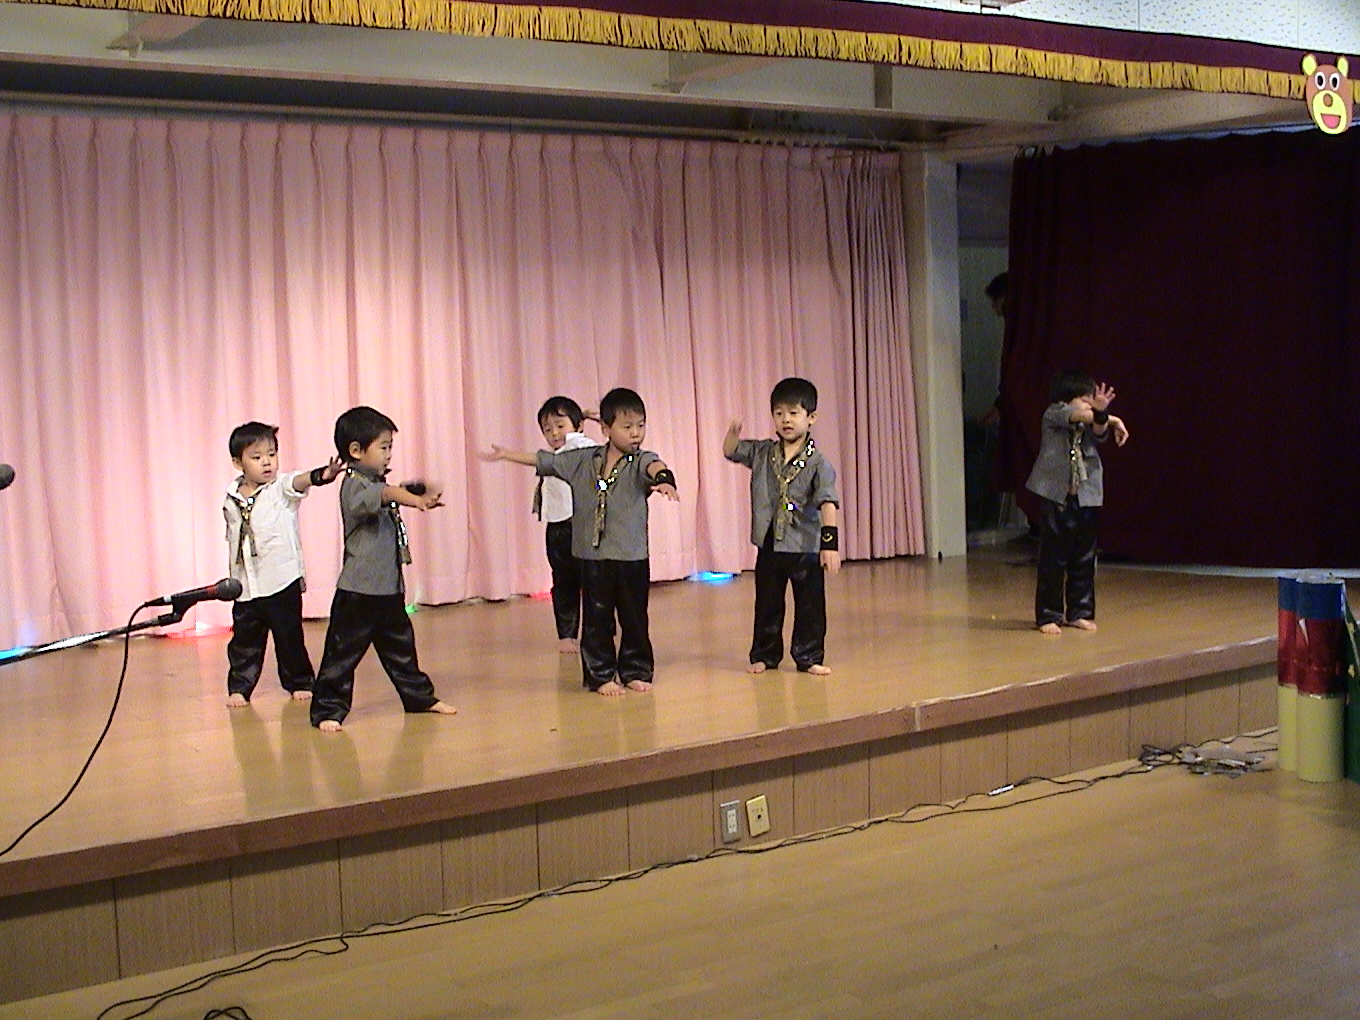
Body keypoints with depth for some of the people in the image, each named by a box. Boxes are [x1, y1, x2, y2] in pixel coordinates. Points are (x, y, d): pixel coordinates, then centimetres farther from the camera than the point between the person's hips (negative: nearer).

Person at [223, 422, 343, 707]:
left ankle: (299, 682, 22)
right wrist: (232, 578, 17)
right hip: (245, 585, 3)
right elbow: (232, 536, 16)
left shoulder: (281, 487, -6)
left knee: (289, 636, 5)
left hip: (282, 580, -3)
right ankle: (239, 687, 21)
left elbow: (299, 482, -29)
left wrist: (320, 476, -51)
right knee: (244, 638, 8)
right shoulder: (231, 498, 6)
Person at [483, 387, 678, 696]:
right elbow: (544, 460, 16)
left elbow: (654, 466, -30)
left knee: (635, 619, 7)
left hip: (632, 557, -2)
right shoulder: (582, 460, 4)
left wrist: (663, 478, -54)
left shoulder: (640, 461, -6)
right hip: (593, 556, 2)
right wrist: (507, 455, 20)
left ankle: (636, 672, 22)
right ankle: (601, 676, 17)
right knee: (596, 621, 6)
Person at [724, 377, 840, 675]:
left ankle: (809, 657, 16)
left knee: (810, 605, 4)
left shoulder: (817, 463, -11)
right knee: (767, 605, 13)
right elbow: (730, 452, 13)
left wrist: (830, 542, -25)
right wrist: (734, 433, -9)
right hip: (769, 546, 4)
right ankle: (764, 655, 26)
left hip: (805, 547, -3)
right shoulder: (761, 452, 3)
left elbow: (828, 503, -17)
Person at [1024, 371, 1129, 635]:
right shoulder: (1053, 415, -2)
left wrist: (1101, 414, -32)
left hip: (1085, 500, 5)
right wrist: (1110, 419, -29)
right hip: (1056, 497, -5)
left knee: (1084, 560, 8)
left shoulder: (1090, 423, 11)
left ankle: (1079, 613, 18)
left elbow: (1099, 434, -11)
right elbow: (1075, 415, -22)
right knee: (1053, 560, -3)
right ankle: (1048, 616, 4)